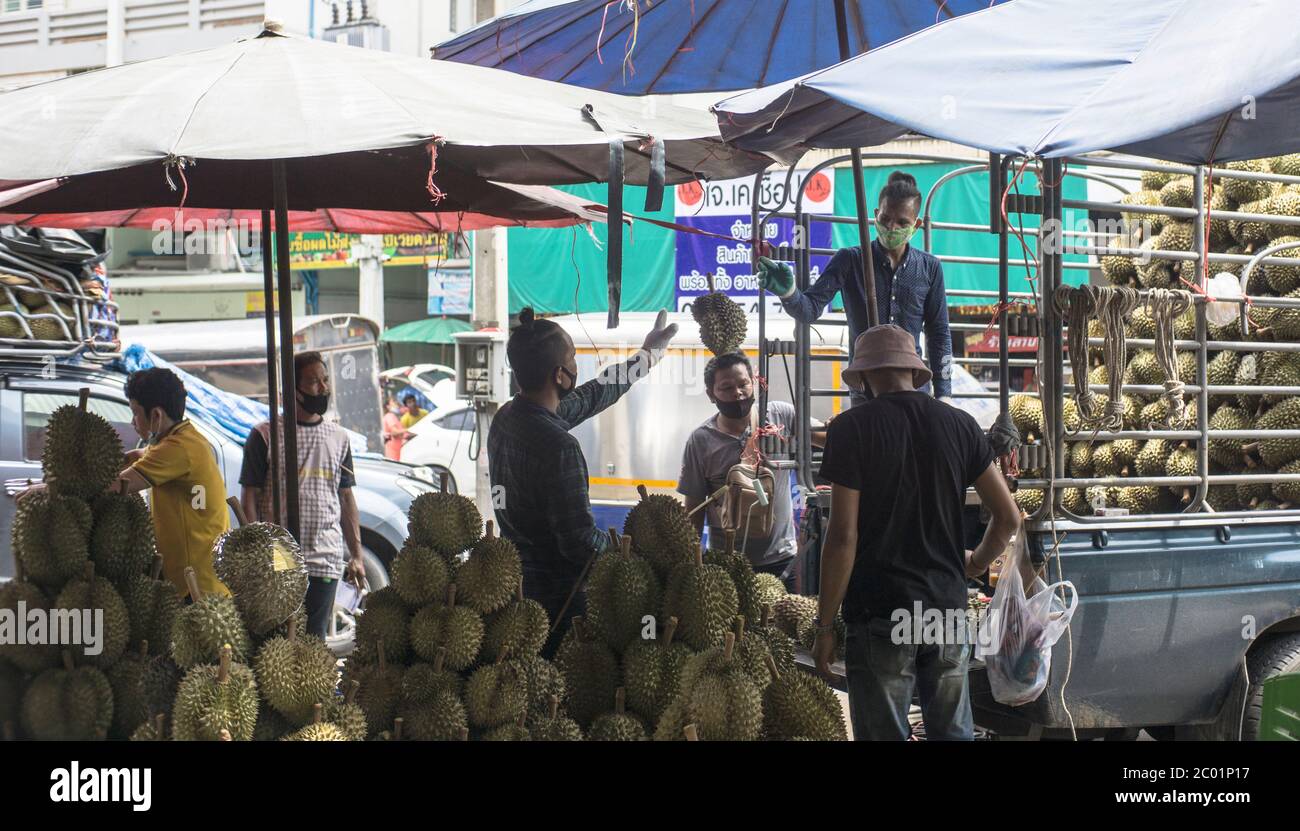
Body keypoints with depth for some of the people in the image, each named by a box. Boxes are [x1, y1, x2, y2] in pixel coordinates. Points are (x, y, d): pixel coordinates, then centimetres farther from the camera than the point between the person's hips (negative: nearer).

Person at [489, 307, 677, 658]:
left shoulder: (506, 418, 3)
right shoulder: (558, 448, -26)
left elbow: (588, 398, 20)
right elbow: (581, 544, -23)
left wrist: (648, 353, 32)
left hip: (515, 585, 9)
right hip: (555, 598, -9)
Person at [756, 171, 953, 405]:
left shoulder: (929, 268, 6)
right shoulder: (850, 261, 1)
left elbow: (939, 333, 10)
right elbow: (811, 308, -8)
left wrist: (943, 394, 4)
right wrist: (788, 293, -31)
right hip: (865, 392, -1)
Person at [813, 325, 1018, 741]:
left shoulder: (851, 428, -7)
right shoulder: (959, 425, 5)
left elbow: (843, 535, -12)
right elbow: (1008, 517, 7)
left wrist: (825, 625, -5)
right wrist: (977, 561, 27)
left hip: (880, 617, -4)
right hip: (948, 611, 4)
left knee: (884, 732, 2)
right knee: (952, 733, 13)